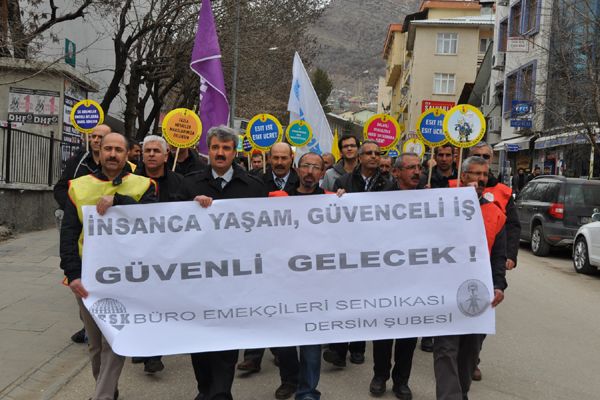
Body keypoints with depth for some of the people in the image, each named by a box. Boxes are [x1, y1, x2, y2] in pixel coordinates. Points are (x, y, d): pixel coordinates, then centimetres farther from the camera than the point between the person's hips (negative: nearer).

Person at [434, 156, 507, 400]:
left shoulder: (495, 213, 11)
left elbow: (499, 255, 11)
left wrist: (499, 285, -3)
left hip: (480, 290, 5)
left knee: (471, 348, 15)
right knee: (447, 348, -8)